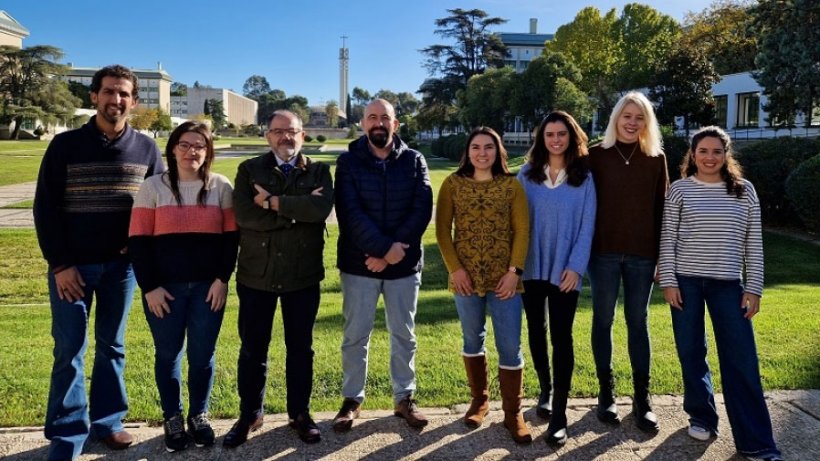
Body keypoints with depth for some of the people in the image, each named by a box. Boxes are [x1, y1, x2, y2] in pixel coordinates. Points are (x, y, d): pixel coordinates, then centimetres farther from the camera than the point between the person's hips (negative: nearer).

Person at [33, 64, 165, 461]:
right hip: (72, 265, -2)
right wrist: (60, 264, -9)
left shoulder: (146, 149, 2)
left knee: (112, 346, 12)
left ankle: (106, 421, 26)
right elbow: (45, 208, -4)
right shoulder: (66, 145, -3)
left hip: (121, 265, 2)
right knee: (70, 351, 2)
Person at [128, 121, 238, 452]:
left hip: (208, 287, 1)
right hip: (164, 288, 0)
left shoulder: (221, 187, 4)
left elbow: (231, 237, 3)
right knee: (168, 354, 9)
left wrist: (223, 279, -5)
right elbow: (139, 242, -1)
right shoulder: (153, 187, 1)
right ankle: (172, 418, 26)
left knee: (202, 355, 7)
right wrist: (150, 286, -7)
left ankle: (199, 415, 26)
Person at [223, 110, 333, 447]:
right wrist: (297, 209, -16)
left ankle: (300, 413, 27)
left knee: (300, 347, 11)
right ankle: (249, 414, 27)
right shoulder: (249, 170, 2)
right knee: (252, 348, 10)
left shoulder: (318, 171, 3)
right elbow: (244, 215, -15)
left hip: (303, 274, 0)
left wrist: (273, 202, -15)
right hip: (256, 274, 0)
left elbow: (322, 208, -18)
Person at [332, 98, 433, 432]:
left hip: (404, 264, 1)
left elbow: (422, 211, -7)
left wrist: (391, 252, -15)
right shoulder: (348, 162, -2)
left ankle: (404, 398, 26)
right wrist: (384, 249, -20)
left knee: (404, 334, 11)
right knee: (356, 335, 8)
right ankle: (352, 400, 24)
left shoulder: (414, 161, 2)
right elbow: (350, 214, -12)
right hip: (359, 264, -1)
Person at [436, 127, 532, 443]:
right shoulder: (452, 184, 3)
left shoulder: (512, 185, 2)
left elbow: (522, 231, -1)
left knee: (510, 346, 0)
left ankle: (513, 413, 14)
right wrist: (454, 268, -8)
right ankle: (479, 400, 32)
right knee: (472, 340, 14)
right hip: (465, 276, 1)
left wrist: (514, 271, -10)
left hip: (504, 277, -1)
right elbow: (442, 229, 1)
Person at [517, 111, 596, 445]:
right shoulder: (527, 174, 4)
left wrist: (576, 266, -12)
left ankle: (559, 415, 4)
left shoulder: (584, 179, 0)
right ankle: (545, 390, 35)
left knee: (561, 336, -2)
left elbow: (587, 227, -3)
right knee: (536, 332, 14)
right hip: (531, 267, 2)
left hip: (565, 269, -2)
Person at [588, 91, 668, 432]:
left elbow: (662, 207, 8)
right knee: (603, 320, 6)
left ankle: (642, 398, 16)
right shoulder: (596, 155, 1)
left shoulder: (656, 159, 6)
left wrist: (663, 253, 4)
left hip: (642, 253, 1)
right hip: (603, 251, -1)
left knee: (638, 322, 7)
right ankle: (606, 392, 19)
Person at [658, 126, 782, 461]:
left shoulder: (744, 190, 5)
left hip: (728, 284, 1)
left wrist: (754, 288, 1)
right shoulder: (680, 189, 1)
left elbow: (754, 243, 6)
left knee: (742, 360, -2)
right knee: (691, 352, 7)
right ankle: (701, 416, 26)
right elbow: (667, 239, 1)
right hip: (686, 281, 0)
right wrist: (668, 281, -6)